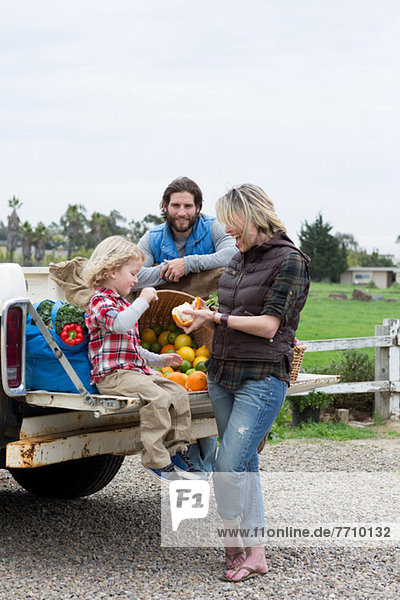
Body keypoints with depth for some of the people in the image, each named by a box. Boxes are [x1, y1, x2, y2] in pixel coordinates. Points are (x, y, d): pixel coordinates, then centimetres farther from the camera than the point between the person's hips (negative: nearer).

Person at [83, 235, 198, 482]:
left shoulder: (122, 303, 27)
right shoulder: (100, 302, -6)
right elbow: (120, 324, -30)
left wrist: (159, 360, 28)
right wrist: (143, 301, -24)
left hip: (135, 369, 10)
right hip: (112, 374, -10)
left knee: (179, 393, 0)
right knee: (158, 398, -28)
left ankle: (176, 450, 5)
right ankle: (156, 459, -22)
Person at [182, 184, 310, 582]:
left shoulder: (289, 261, -7)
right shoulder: (237, 260, 15)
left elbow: (268, 326, -14)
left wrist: (217, 318, -11)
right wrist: (206, 319, 2)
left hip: (262, 378, -7)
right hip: (222, 374, 7)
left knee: (229, 466, -14)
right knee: (244, 464, 9)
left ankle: (243, 547, 0)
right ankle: (252, 551, 16)